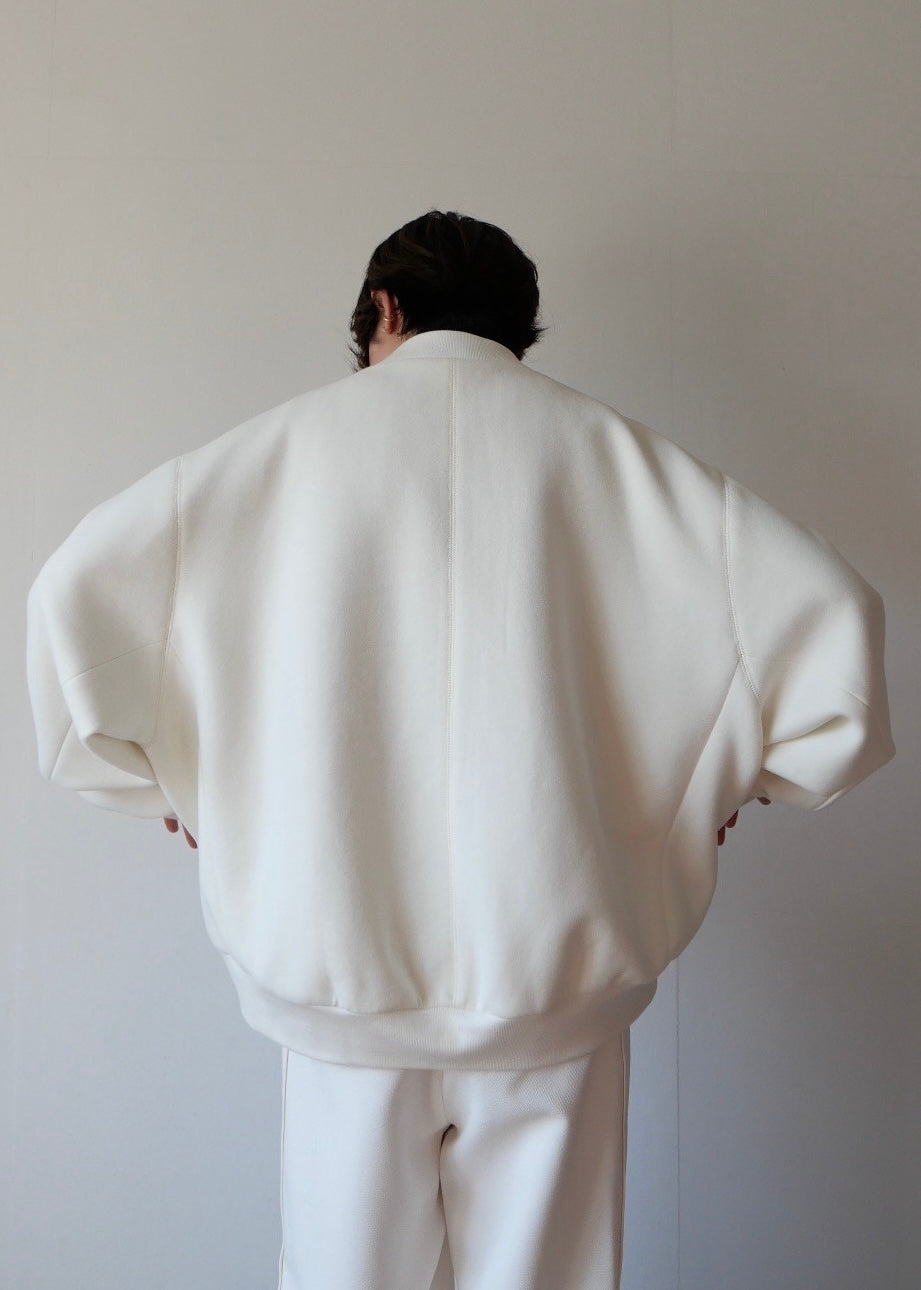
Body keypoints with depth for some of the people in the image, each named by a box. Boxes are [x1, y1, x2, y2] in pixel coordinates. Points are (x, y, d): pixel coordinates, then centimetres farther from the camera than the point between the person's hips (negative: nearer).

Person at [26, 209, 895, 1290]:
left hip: (336, 966, 0)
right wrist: (729, 781, 8)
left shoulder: (291, 441, 1)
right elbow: (831, 614, -5)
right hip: (554, 974, 1)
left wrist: (164, 784, 8)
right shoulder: (603, 449, 0)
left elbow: (74, 586, -3)